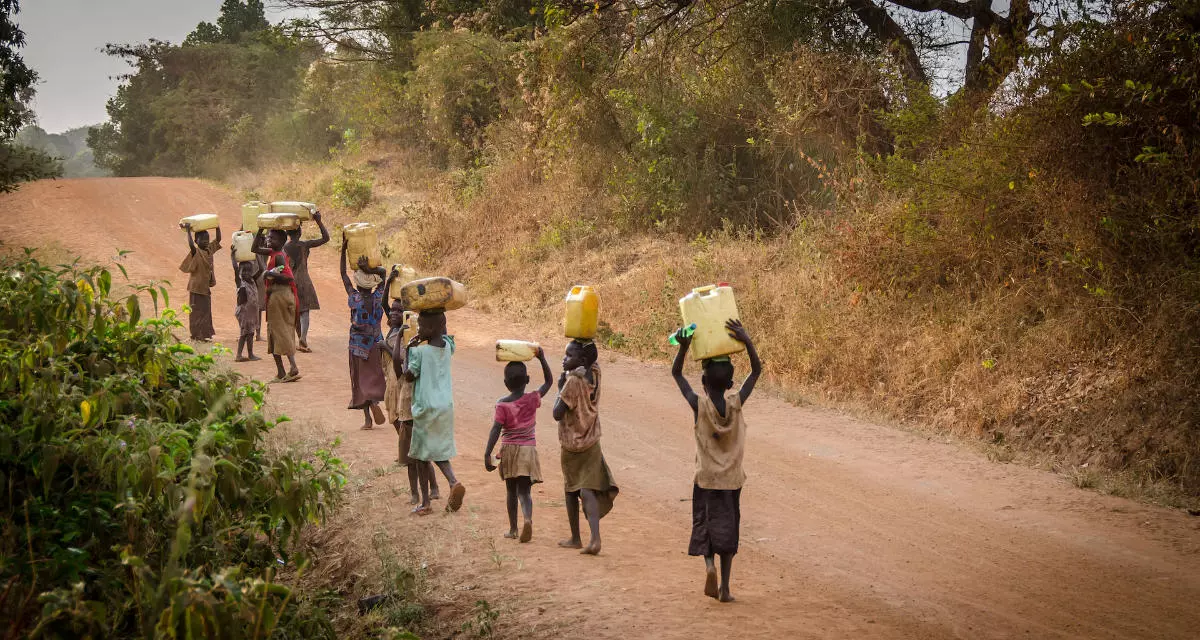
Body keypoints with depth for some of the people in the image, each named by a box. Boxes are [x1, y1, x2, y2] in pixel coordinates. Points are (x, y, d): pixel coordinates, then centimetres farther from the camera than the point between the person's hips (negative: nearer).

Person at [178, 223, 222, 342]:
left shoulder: (210, 249, 7)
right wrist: (188, 231, -32)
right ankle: (196, 334, 2)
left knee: (206, 311, 11)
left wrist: (217, 227, 5)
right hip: (196, 287, -7)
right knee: (197, 311, -2)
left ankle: (204, 334, 18)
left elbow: (218, 239, 13)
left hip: (206, 287, 7)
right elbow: (191, 245, -33)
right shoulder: (196, 252, -13)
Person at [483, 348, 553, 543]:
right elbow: (549, 381, 11)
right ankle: (528, 518, -29)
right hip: (528, 449, 1)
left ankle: (513, 529, 20)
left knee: (511, 490, 14)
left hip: (509, 450, -1)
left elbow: (496, 429, -14)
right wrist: (542, 358, 4)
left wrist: (487, 454, -13)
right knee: (523, 490, -1)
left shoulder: (502, 404, -8)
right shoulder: (533, 399, -2)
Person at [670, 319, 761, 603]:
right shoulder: (736, 404, -12)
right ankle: (725, 587, 7)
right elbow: (756, 370, -3)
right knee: (728, 530, 10)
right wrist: (747, 341, -14)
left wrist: (684, 346, -18)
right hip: (732, 479, 1)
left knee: (706, 525, 12)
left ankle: (709, 563, -17)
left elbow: (676, 373, -6)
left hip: (706, 479, -1)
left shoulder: (699, 406, -15)